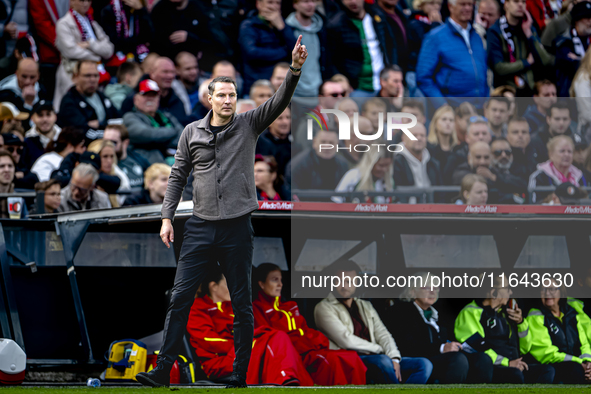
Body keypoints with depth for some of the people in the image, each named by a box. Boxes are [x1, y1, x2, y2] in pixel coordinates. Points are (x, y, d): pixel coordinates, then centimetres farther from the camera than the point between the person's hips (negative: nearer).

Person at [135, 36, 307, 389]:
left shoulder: (248, 125, 3)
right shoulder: (192, 132, 7)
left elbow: (280, 102, -10)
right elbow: (178, 175, 11)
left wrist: (295, 70, -27)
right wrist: (167, 218, 4)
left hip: (237, 228, -1)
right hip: (201, 227, 1)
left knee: (242, 304, 4)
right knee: (180, 297, -4)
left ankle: (240, 375, 11)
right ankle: (163, 370, -4)